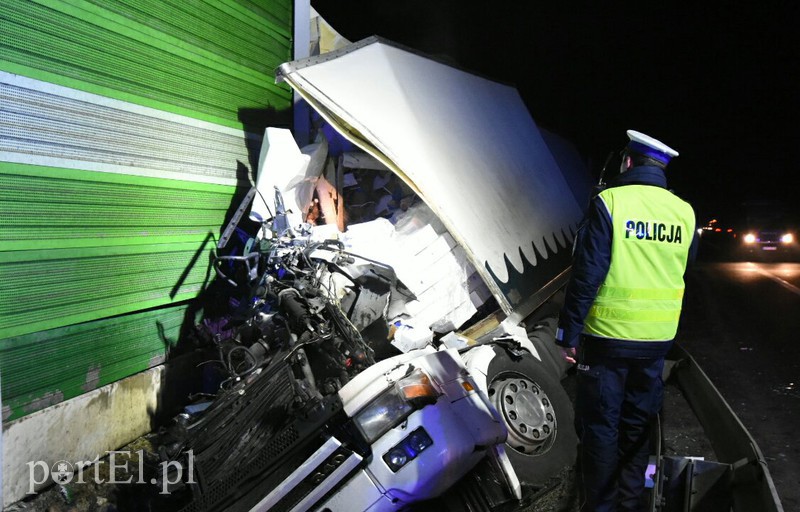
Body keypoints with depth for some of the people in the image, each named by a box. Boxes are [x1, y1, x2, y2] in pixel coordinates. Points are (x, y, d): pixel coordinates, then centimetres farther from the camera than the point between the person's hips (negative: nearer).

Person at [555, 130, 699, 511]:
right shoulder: (685, 212, 3)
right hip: (658, 340, 5)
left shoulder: (608, 203, -13)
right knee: (637, 423, 18)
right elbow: (686, 277, 13)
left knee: (599, 424, 8)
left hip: (607, 337, -5)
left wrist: (569, 334, -10)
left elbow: (586, 275, -16)